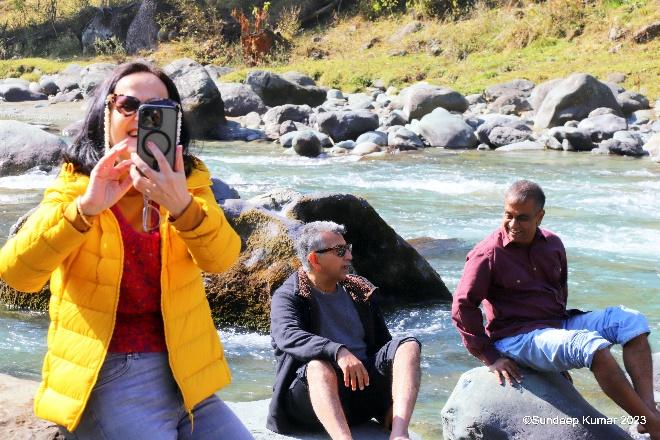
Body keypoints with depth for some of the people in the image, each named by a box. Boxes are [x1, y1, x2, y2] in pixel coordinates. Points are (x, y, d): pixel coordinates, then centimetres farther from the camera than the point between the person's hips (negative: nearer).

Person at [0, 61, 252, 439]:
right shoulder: (73, 188, -2)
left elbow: (222, 258, -14)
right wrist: (85, 207, -31)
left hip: (184, 377, 4)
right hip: (105, 381, -3)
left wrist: (181, 204, -34)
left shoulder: (189, 183, 5)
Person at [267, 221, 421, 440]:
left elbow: (382, 342, 16)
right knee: (319, 364, -37)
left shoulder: (360, 292, 18)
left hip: (365, 383, 5)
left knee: (409, 345, -17)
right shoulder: (288, 297, 0)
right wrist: (338, 352, -38)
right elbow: (289, 337, -21)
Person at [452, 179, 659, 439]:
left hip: (558, 325, 8)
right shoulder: (488, 254, -12)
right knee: (594, 347, -31)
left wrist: (561, 326, 19)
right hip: (517, 338, -8)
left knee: (631, 320, -7)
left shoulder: (552, 245, 8)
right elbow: (462, 307, -13)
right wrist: (489, 356, -13)